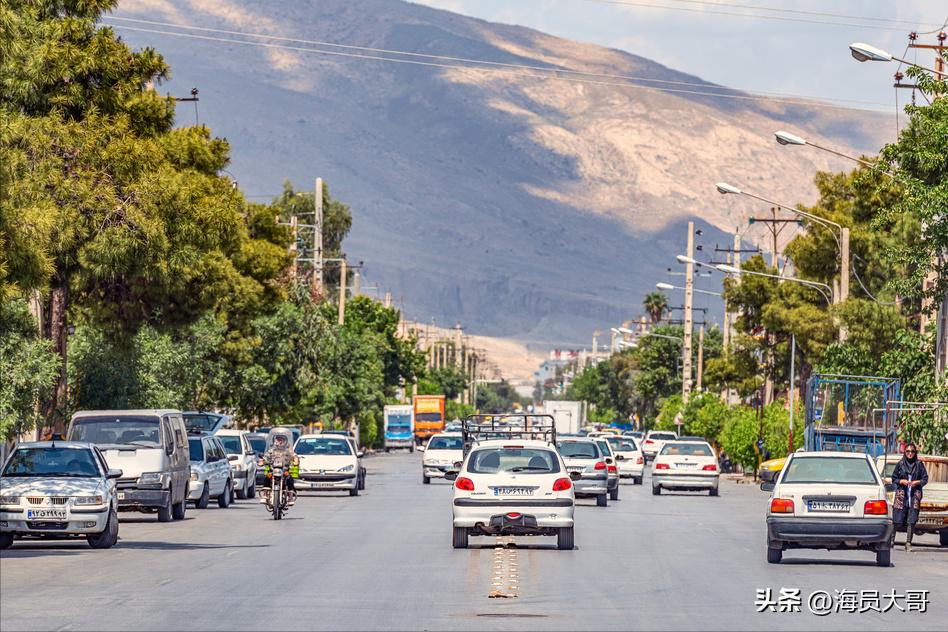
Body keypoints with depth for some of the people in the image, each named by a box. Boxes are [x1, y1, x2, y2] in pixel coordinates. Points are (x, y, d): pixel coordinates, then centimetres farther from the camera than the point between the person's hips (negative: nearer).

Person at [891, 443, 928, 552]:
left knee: (912, 521, -6)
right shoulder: (900, 464, 7)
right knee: (898, 521, -5)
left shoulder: (919, 465, 6)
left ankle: (908, 543, -1)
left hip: (914, 495, 0)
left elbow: (925, 479, 8)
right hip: (902, 495, 0)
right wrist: (902, 481, -8)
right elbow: (894, 479, 10)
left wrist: (917, 482, -10)